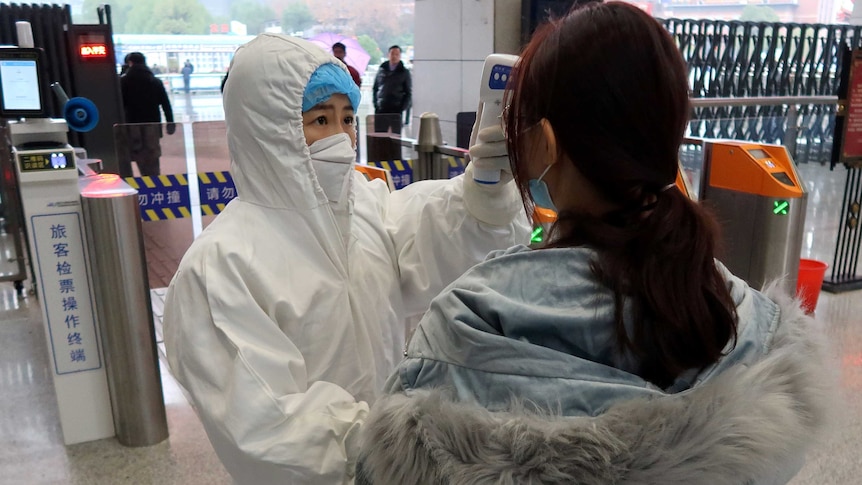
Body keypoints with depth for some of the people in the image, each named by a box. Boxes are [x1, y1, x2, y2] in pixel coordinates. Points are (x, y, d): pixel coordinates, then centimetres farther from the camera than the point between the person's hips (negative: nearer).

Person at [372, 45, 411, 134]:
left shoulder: (404, 72, 5)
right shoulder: (381, 70, 10)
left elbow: (408, 93, 4)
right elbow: (375, 88, 14)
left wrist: (402, 108, -6)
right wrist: (375, 104, 3)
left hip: (397, 111, -2)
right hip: (381, 110, 2)